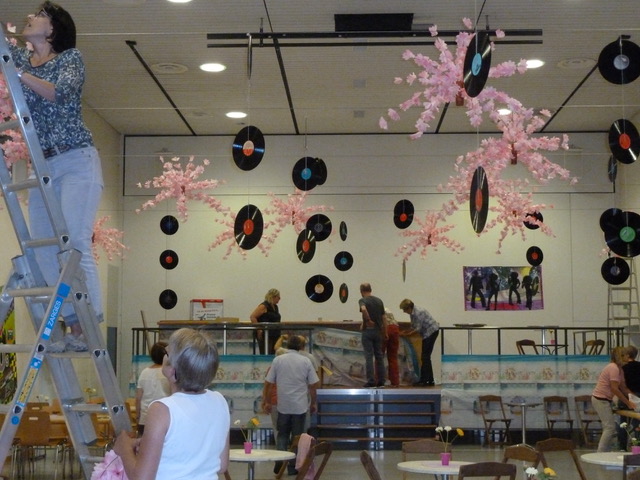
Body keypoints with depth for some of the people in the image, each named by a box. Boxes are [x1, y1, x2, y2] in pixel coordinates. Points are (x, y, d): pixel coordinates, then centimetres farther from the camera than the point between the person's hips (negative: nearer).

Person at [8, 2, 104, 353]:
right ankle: (74, 328, 0)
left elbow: (61, 92, -16)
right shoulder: (18, 57, 16)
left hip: (76, 162, -6)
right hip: (42, 167, 6)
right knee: (43, 250, -2)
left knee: (74, 242, -15)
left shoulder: (71, 57, 1)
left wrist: (17, 73, -20)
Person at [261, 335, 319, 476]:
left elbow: (268, 383, -1)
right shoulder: (306, 361, -2)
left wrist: (266, 402, 10)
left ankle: (280, 460, -4)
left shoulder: (278, 360, -2)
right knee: (297, 436, 10)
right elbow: (314, 385, -1)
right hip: (300, 406, 0)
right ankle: (293, 466, 11)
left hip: (283, 406, 1)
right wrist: (314, 403, 12)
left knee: (282, 434, 14)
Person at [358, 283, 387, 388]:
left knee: (369, 356, -3)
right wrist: (385, 333, 12)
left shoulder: (362, 300, -7)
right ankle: (381, 381, 10)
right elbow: (384, 318, 8)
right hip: (378, 331, 5)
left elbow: (363, 309, -31)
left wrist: (368, 320, -17)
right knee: (379, 356, 10)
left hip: (368, 331, -5)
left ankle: (371, 381, -5)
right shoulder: (379, 301, 9)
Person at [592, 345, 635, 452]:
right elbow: (615, 389, -22)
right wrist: (628, 403, -18)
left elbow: (623, 388, 12)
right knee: (610, 427, -10)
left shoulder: (619, 369, 12)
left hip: (602, 400, 10)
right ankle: (600, 454, -9)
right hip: (601, 400, -10)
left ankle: (605, 452, 18)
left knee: (608, 427, 14)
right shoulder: (614, 368, -19)